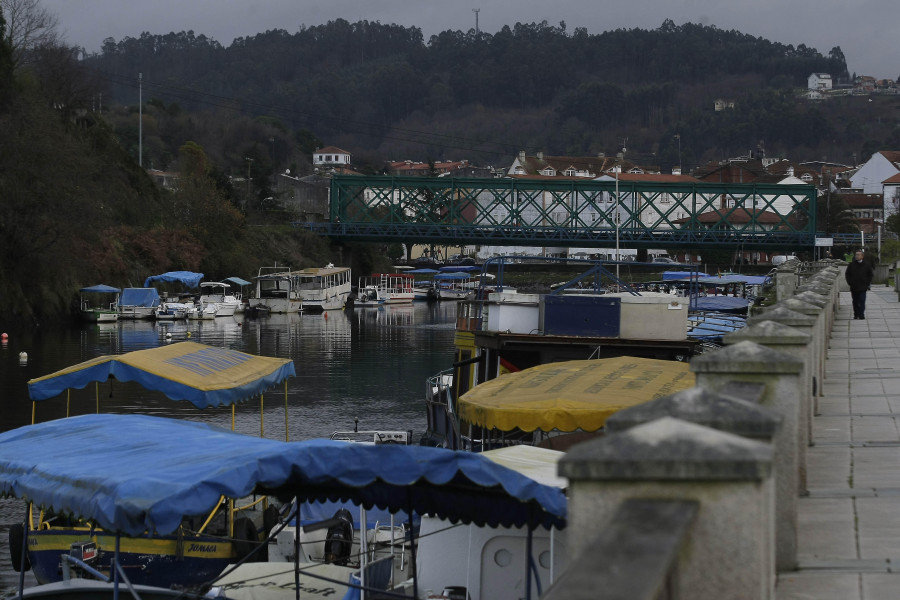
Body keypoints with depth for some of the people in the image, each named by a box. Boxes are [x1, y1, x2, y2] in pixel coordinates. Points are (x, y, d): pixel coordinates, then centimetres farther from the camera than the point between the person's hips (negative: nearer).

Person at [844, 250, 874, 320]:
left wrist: (867, 283, 2)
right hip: (854, 287, 2)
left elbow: (871, 275, 10)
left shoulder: (867, 264, 1)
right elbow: (847, 274, 11)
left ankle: (861, 314, -7)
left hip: (863, 287, -2)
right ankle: (856, 314, 16)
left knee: (862, 301, -8)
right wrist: (850, 282, 2)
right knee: (855, 302, 8)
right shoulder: (851, 264, 3)